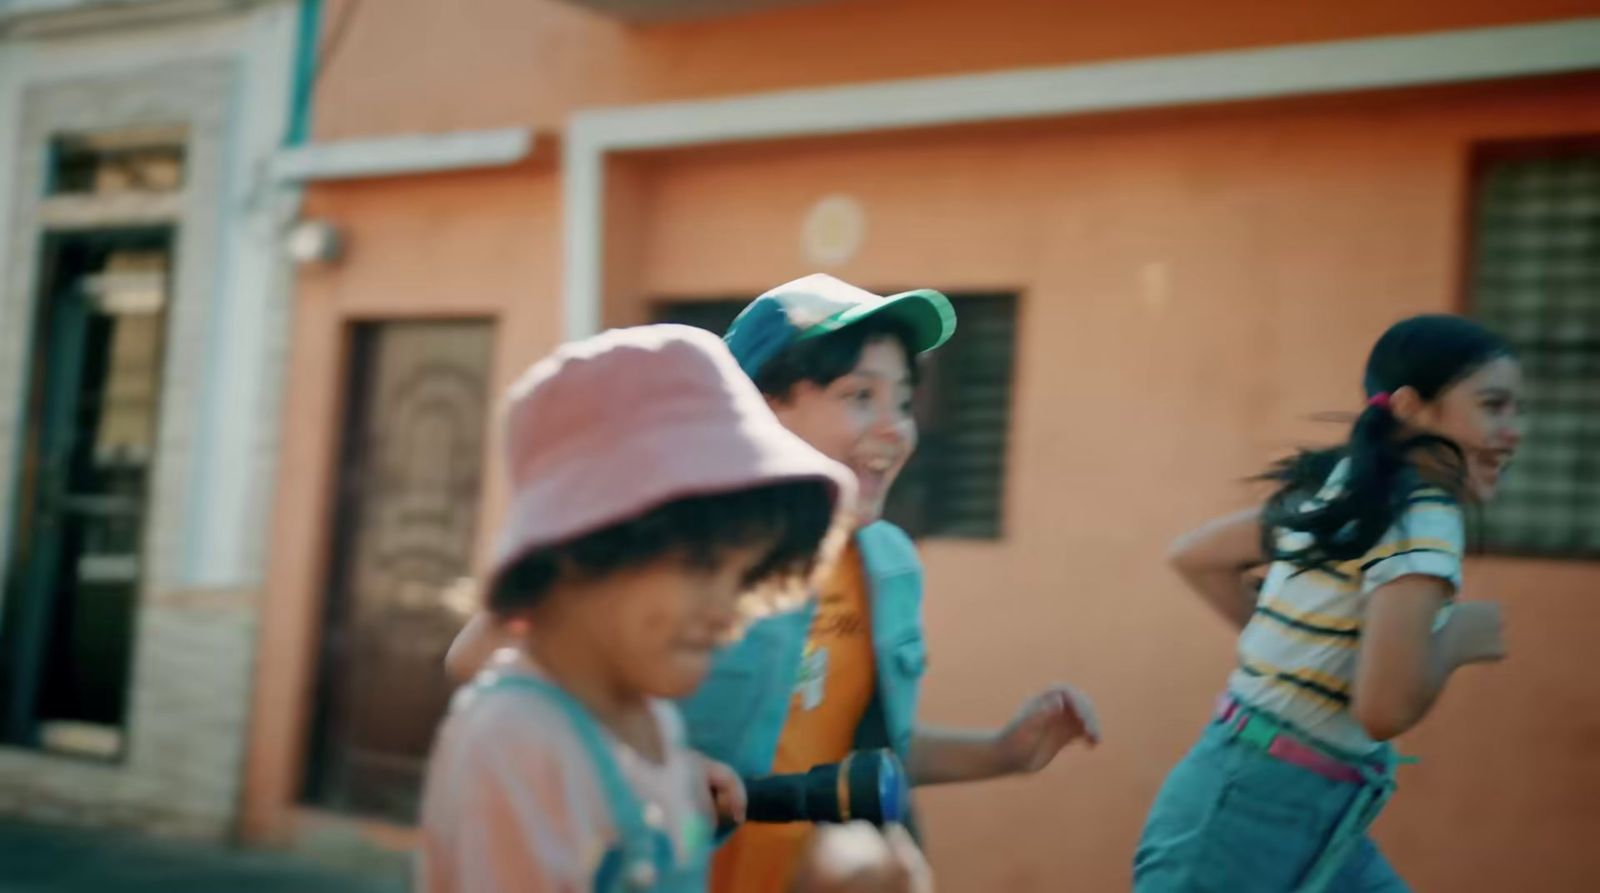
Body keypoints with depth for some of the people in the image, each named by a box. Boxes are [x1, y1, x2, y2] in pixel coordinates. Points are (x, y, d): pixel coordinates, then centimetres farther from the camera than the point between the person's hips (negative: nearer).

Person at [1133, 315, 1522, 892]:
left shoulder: (1342, 488, 9)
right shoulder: (1422, 516, -17)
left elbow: (1194, 556, 20)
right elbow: (1386, 708, -27)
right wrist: (1457, 637, -9)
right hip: (1248, 816, -9)